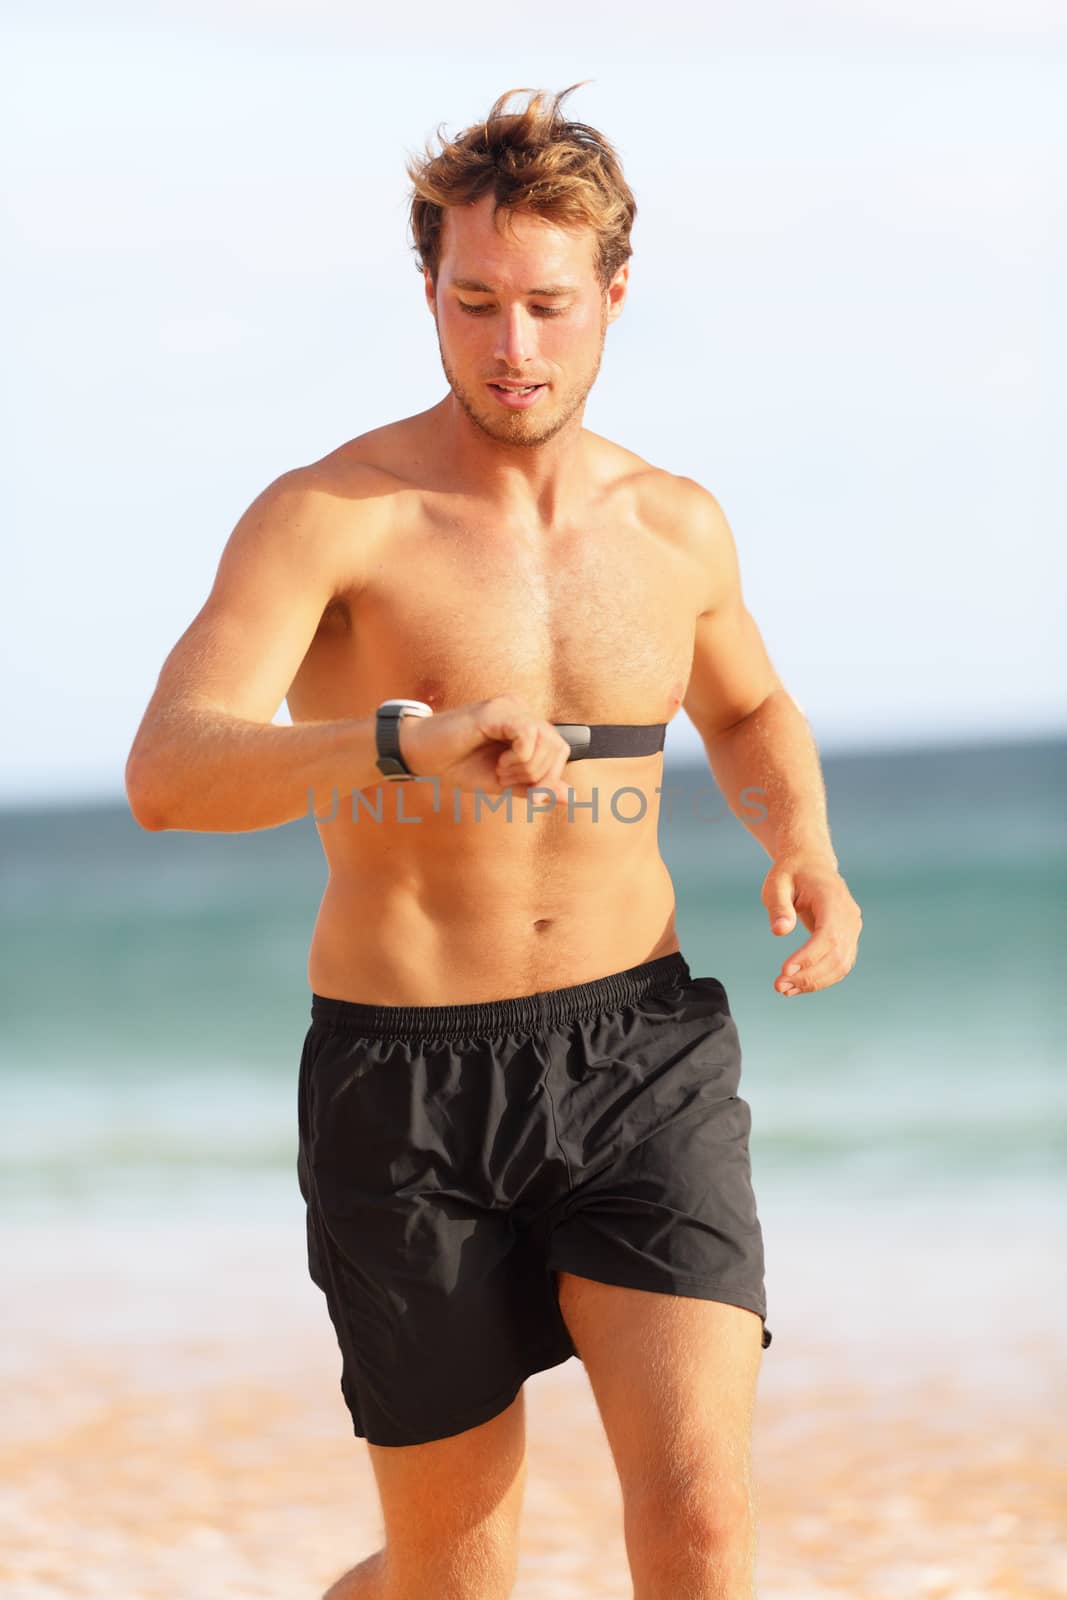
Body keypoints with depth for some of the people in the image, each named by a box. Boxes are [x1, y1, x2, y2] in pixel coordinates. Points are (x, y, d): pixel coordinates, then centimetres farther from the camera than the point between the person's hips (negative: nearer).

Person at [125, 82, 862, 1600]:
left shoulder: (675, 526, 6)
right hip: (407, 1086, -3)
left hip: (643, 1059, 3)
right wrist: (413, 741, -41)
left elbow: (752, 711, 27)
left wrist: (806, 848, 4)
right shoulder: (328, 516, -10)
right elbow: (168, 775, -24)